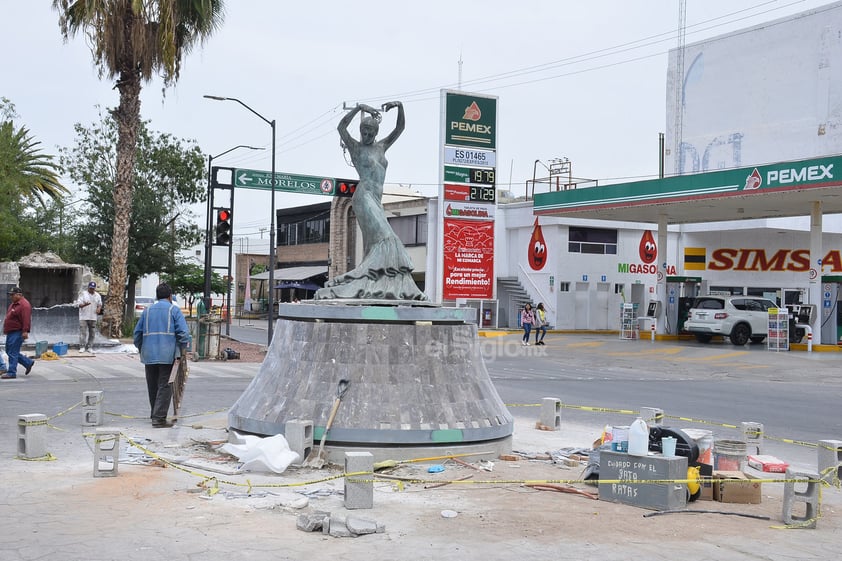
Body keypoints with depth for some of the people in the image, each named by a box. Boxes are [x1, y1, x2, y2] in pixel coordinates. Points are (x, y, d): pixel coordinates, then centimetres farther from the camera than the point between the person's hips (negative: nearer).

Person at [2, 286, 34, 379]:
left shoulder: (24, 305, -17)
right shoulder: (14, 304, 16)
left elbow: (26, 319, -25)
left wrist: (25, 331, -30)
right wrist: (6, 330, 26)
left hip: (17, 333, -11)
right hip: (11, 332, 11)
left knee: (13, 353, -8)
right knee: (9, 351, 15)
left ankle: (11, 373, -2)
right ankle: (28, 363, 22)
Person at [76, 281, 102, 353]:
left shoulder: (97, 295, 11)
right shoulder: (83, 294, -2)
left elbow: (100, 304, 20)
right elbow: (79, 304, -7)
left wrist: (99, 308, -3)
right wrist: (85, 304, -28)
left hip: (93, 317, 4)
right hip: (83, 317, -4)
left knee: (92, 333, 5)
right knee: (83, 332, -7)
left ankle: (90, 347, 12)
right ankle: (82, 347, -2)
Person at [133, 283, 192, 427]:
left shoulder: (147, 310, 13)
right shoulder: (174, 310, 0)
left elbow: (137, 332, 16)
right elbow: (183, 332, -9)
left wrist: (140, 348, 26)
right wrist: (183, 348, 3)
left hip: (149, 354, 5)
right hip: (167, 354, -5)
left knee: (152, 386, 14)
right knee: (164, 386, -4)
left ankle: (155, 414, 26)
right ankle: (159, 417, -9)